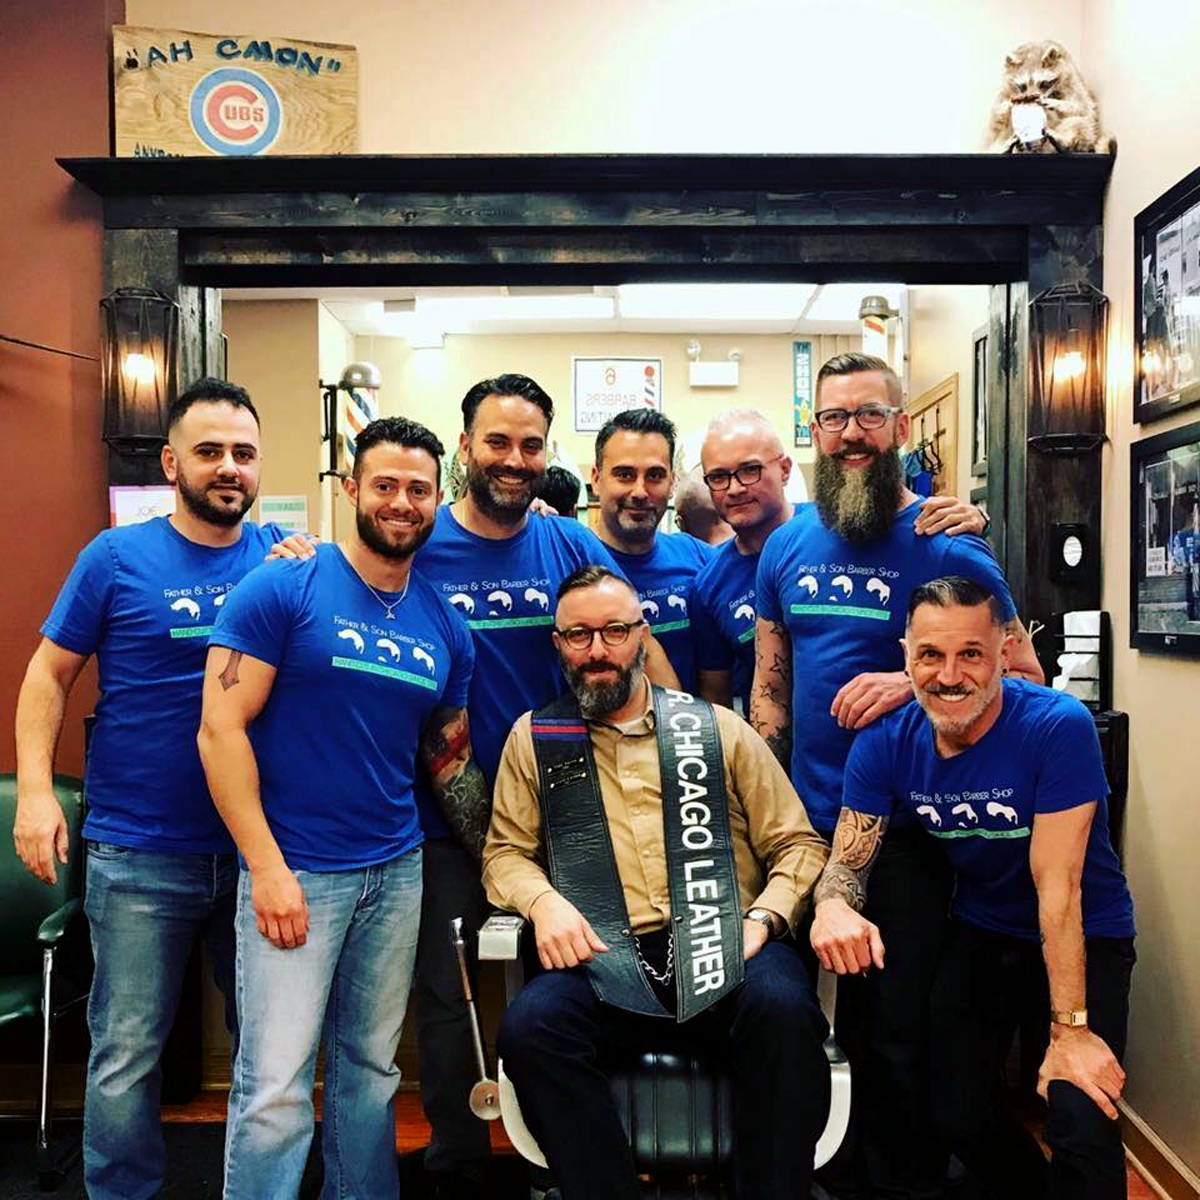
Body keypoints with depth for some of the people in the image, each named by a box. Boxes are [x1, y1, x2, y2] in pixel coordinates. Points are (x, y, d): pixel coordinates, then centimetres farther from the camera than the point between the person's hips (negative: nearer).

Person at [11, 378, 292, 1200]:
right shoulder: (117, 557, -3)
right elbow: (49, 675, 2)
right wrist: (35, 791, -9)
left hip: (258, 846, 2)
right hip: (140, 853, -2)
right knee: (126, 1054, 9)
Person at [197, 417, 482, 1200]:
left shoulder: (446, 626, 6)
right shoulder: (283, 588, -8)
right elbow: (221, 729, -11)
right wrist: (268, 868, -16)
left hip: (397, 871, 5)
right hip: (294, 870, -4)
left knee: (371, 1068, 16)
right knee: (276, 1086, 0)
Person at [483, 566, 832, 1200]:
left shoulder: (718, 728, 14)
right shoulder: (535, 738, 16)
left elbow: (798, 844, 13)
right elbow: (505, 852, 15)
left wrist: (763, 917, -5)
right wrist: (543, 900, -7)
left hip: (723, 946, 0)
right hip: (603, 959, 1)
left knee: (783, 1007, -32)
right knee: (530, 1026, -30)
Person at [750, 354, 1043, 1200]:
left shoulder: (948, 547, -8)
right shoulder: (787, 547, 5)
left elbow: (1024, 677, -7)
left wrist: (914, 682, -21)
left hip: (905, 824, -4)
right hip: (805, 822, 4)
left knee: (898, 1026, 7)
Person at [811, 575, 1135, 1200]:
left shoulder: (1059, 726, -27)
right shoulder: (885, 742, -14)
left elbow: (1057, 884, -26)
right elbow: (848, 861, -11)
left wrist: (1070, 1030, -26)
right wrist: (833, 906, -36)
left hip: (1086, 935, -3)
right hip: (981, 931, 4)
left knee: (1082, 1127, -19)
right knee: (952, 1113, 3)